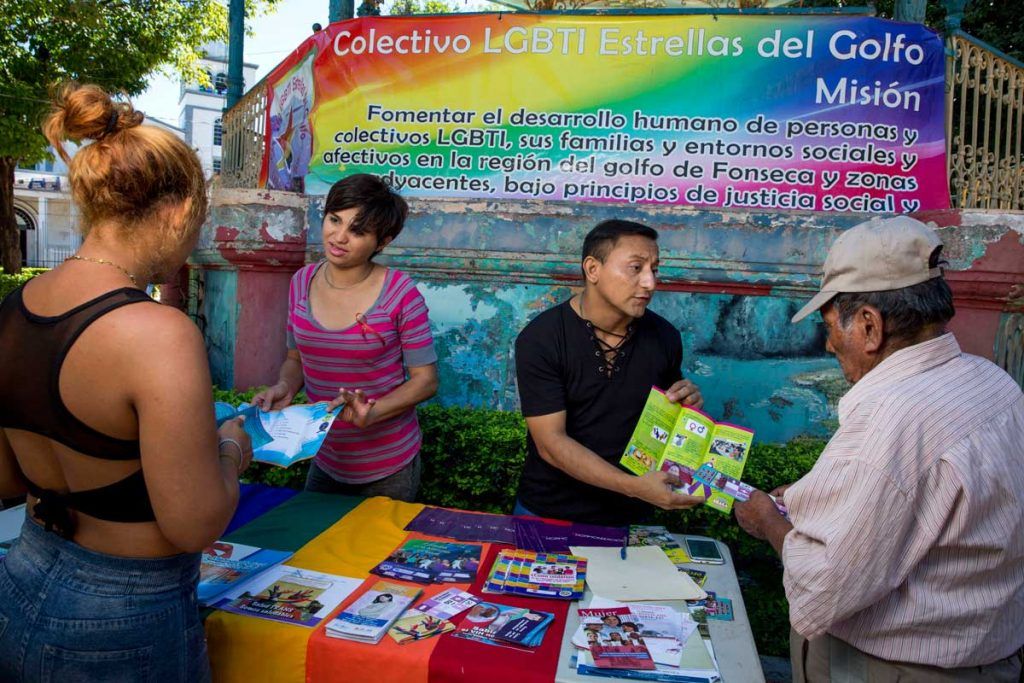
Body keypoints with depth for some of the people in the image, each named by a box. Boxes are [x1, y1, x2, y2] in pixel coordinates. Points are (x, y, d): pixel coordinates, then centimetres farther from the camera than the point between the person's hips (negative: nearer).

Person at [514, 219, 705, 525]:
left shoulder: (664, 336, -7)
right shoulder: (540, 339, -18)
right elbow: (551, 444, -21)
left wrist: (686, 405, -13)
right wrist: (635, 486, -31)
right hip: (549, 512, -2)